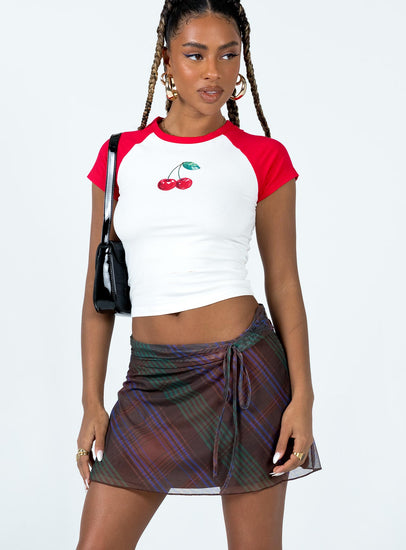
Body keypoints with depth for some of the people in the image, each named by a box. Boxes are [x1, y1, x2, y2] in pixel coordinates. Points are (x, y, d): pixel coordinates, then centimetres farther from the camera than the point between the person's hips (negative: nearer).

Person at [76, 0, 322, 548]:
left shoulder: (262, 157, 1)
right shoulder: (120, 156, 6)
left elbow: (284, 282, 2)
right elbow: (99, 288, 8)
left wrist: (302, 396, -5)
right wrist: (92, 402, 4)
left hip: (245, 370, -2)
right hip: (152, 378, 2)